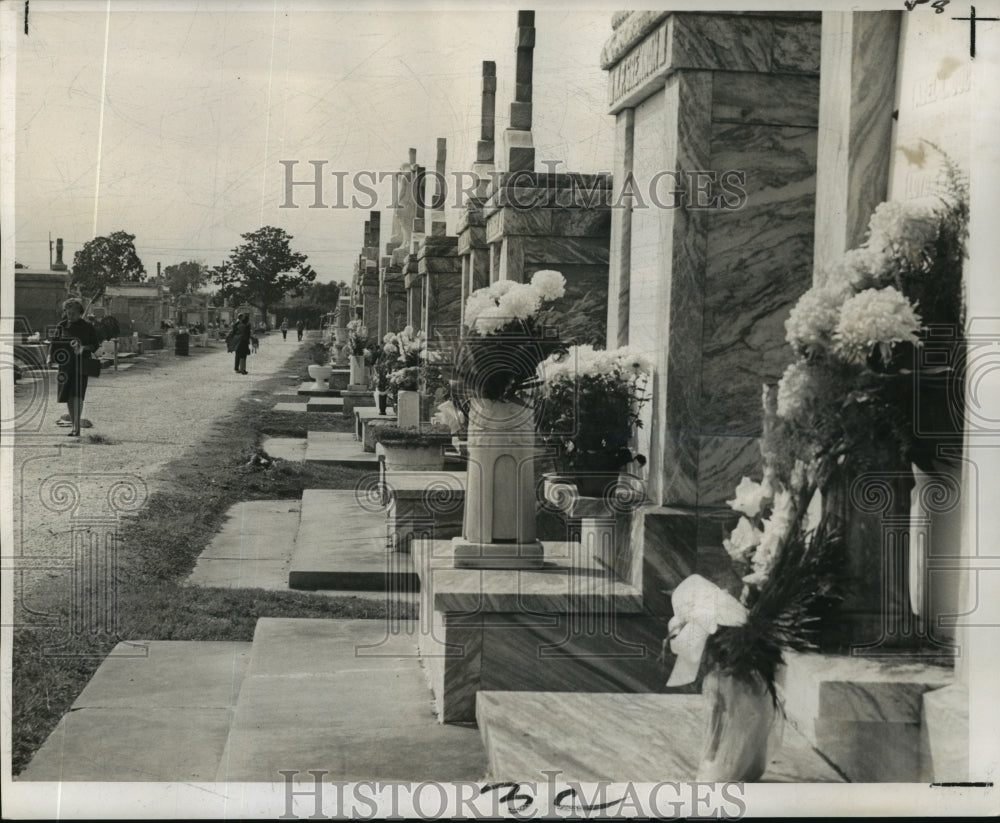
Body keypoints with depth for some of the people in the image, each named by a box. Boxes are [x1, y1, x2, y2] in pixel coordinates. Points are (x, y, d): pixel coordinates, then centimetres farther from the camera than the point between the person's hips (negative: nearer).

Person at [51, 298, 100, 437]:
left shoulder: (87, 327, 0)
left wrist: (85, 348, -15)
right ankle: (73, 422, 24)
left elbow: (96, 345, 3)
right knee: (68, 397, 8)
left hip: (81, 364, -3)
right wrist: (51, 355, -4)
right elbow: (55, 343, 11)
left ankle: (76, 427, -16)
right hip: (65, 364, 3)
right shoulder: (62, 326, 7)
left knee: (77, 395, -14)